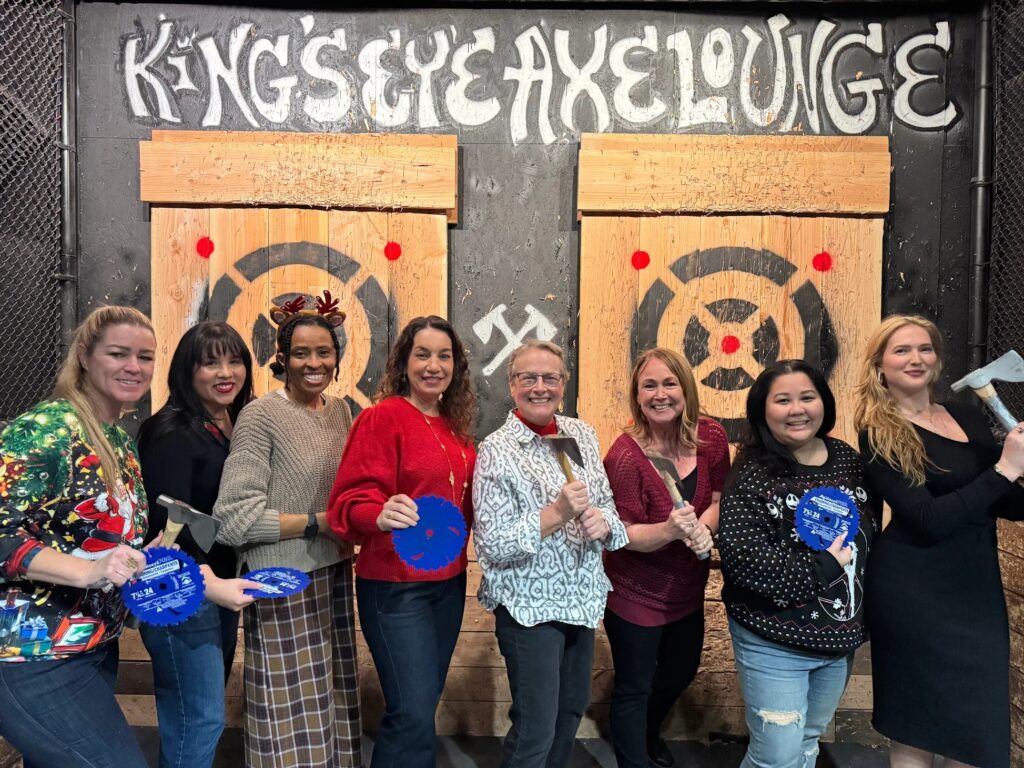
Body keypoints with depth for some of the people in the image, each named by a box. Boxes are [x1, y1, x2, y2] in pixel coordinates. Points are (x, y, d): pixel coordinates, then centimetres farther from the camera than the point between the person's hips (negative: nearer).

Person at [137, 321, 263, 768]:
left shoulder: (238, 428, 8)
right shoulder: (173, 432, -16)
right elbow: (170, 524, -23)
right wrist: (208, 583, -33)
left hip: (221, 586, 8)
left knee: (203, 713, 18)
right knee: (200, 719, -2)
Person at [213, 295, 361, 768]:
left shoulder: (339, 410, 6)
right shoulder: (260, 415, -13)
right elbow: (235, 517, -18)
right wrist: (318, 523, -16)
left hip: (335, 577, 6)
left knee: (331, 705, 17)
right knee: (294, 718, 5)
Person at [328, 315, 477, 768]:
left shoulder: (455, 427, 7)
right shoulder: (382, 417, -14)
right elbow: (351, 499, -20)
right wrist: (381, 516, -39)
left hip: (449, 581, 7)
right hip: (395, 585, -7)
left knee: (425, 703, 19)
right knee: (413, 714, -4)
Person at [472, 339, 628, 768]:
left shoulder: (583, 435, 2)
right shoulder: (497, 450, -16)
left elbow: (606, 506, 9)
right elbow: (492, 547, -18)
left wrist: (604, 523, -14)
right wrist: (557, 514, -28)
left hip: (582, 599, 7)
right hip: (530, 605, -6)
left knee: (572, 708, 22)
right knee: (535, 731, 4)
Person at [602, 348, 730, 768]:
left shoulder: (711, 437, -10)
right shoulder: (625, 455, -26)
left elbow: (720, 499, -1)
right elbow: (623, 533, -22)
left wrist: (703, 527, -22)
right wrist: (671, 530, -40)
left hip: (687, 587, 7)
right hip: (636, 593, -7)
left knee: (682, 672, 28)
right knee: (634, 687, 11)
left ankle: (648, 732, 58)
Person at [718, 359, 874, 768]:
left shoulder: (849, 460, 1)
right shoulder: (752, 473, -17)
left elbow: (869, 538, 10)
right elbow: (740, 556, -26)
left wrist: (858, 621, 8)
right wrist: (821, 568, -25)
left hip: (840, 638, 6)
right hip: (773, 642, -6)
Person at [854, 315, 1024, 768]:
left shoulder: (969, 418, 8)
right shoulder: (879, 435, -11)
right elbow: (927, 520, -21)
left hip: (977, 585, 7)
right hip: (916, 591, -6)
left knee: (978, 730, 17)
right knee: (918, 728, 7)